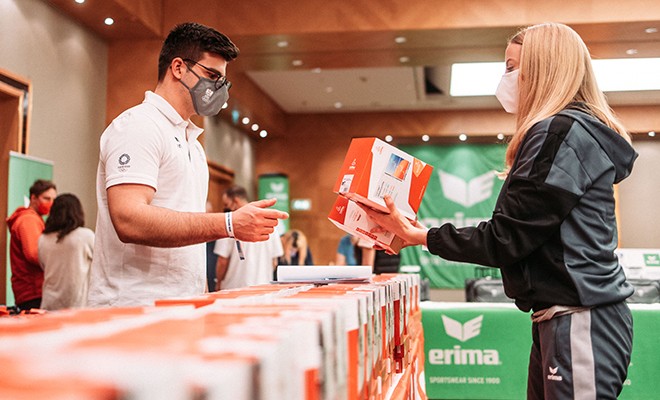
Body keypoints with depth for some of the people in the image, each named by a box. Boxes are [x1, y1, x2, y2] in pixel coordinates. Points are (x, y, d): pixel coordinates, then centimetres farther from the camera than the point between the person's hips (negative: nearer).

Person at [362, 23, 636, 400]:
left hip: (579, 320, -10)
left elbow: (507, 238, -16)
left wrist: (422, 236, -7)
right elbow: (522, 233, 17)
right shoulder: (579, 130, 18)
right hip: (563, 316, 10)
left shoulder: (562, 132, -14)